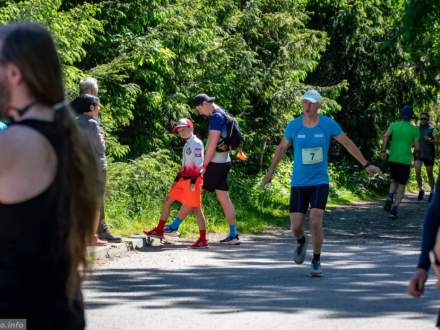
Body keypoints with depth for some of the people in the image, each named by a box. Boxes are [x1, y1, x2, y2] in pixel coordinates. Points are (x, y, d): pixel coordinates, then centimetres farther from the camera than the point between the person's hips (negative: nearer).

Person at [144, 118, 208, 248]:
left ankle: (203, 240, -9)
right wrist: (177, 180, 22)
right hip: (184, 179, 10)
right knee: (167, 201, 10)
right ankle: (159, 230, 18)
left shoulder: (196, 143, -9)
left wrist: (193, 181, -21)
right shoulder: (187, 145, 19)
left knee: (195, 208, -10)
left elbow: (198, 164, -16)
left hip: (193, 179, -10)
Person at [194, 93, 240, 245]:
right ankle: (233, 235, 8)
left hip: (215, 163, -10)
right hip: (224, 162, 10)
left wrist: (203, 165, -17)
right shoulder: (222, 114, 14)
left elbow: (212, 144, -20)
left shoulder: (216, 117, -16)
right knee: (224, 198, 9)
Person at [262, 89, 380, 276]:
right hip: (298, 183, 1)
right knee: (296, 226, -3)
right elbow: (282, 148, 11)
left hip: (320, 182, -1)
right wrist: (270, 173, 18)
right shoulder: (294, 126, -4)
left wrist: (366, 165, 8)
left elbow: (348, 144, 6)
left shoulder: (328, 124, -6)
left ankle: (316, 261, 4)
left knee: (316, 223, -16)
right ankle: (301, 242, 34)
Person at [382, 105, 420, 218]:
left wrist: (384, 151, -8)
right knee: (401, 186, 5)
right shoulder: (414, 129, 1)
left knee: (395, 181, 23)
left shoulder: (393, 125, 6)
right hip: (405, 160, -3)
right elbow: (417, 147, -1)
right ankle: (394, 210, -9)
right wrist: (416, 151, 21)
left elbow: (386, 136, -12)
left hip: (392, 159, 3)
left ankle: (390, 197, -6)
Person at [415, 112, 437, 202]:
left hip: (429, 154, -2)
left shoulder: (432, 129, -1)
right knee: (417, 171, -16)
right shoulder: (417, 129, 10)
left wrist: (430, 140, -23)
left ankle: (432, 192, 21)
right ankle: (421, 189, 0)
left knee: (430, 173, 5)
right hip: (419, 153, 2)